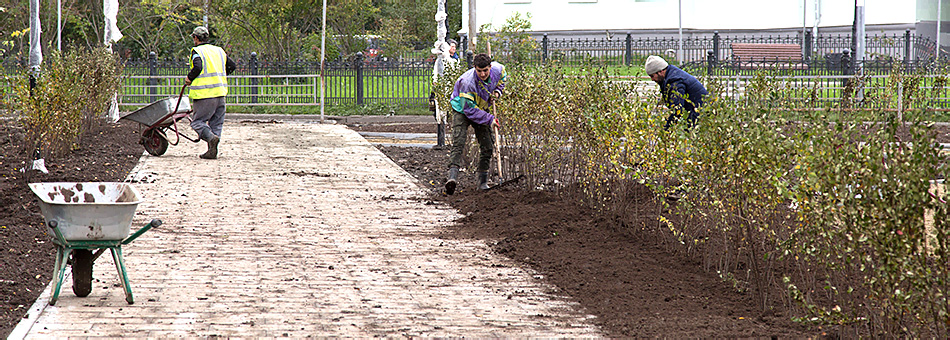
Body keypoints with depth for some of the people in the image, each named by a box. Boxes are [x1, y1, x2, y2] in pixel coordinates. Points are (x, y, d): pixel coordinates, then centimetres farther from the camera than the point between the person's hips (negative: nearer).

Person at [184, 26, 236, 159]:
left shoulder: (197, 51, -4)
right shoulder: (219, 51, 16)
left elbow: (197, 67, -20)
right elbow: (232, 66, 19)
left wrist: (189, 78, -3)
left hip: (204, 94, -6)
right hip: (220, 92, 6)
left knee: (197, 122, 1)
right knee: (216, 122, 10)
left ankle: (211, 137, -24)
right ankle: (212, 151, 5)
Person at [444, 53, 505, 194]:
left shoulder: (497, 69, -17)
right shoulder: (468, 82, -35)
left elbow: (503, 77, 12)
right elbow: (470, 109, -29)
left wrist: (498, 91, -6)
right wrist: (490, 119, -25)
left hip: (482, 109, 6)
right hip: (462, 110, -6)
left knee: (487, 146, 1)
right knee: (458, 142, -24)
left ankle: (483, 182, 10)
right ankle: (452, 176, -36)